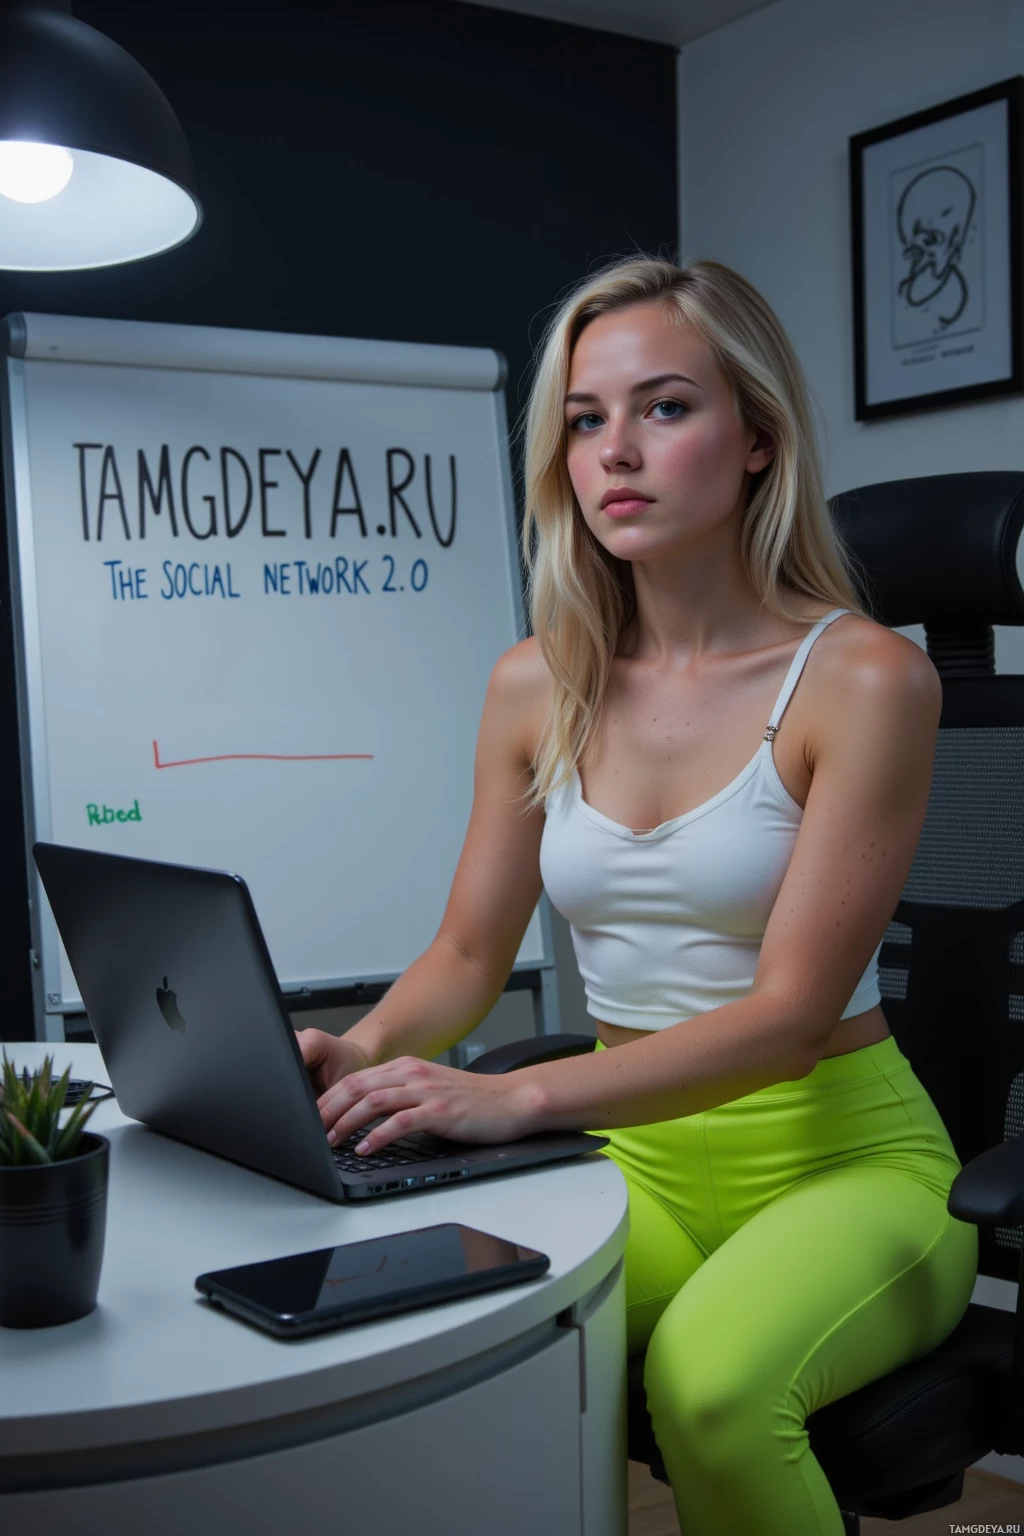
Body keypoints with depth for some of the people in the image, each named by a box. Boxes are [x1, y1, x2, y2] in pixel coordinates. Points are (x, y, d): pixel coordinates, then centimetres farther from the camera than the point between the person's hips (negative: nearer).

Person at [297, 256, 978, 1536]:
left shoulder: (864, 678, -13)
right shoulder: (536, 686, 3)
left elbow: (791, 1011, -19)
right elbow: (468, 953, 9)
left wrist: (519, 1097, -31)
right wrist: (365, 1049, -13)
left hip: (842, 1154, -3)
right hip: (636, 1155, 4)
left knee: (710, 1377, -33)